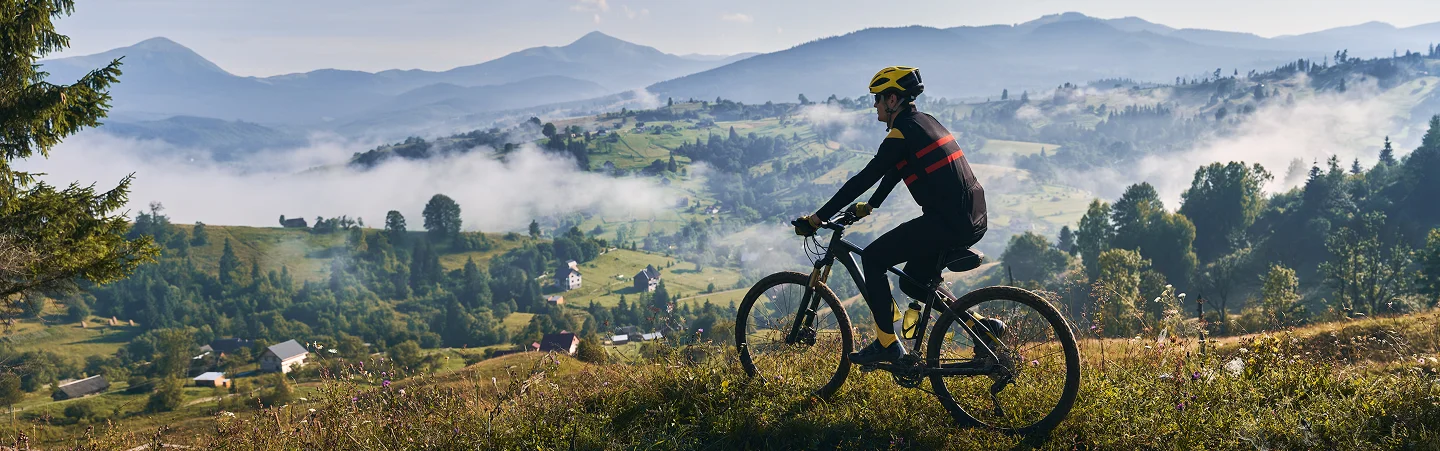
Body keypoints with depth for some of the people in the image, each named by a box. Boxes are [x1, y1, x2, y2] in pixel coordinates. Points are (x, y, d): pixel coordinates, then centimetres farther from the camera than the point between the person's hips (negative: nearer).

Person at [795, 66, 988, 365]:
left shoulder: (902, 133, -11)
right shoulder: (924, 123, 18)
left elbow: (865, 178, -13)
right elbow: (894, 171, 30)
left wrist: (819, 217, -8)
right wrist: (870, 206, 39)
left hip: (948, 223, -9)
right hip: (972, 220, 9)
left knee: (873, 258, -1)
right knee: (913, 282, 21)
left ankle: (887, 344, -1)